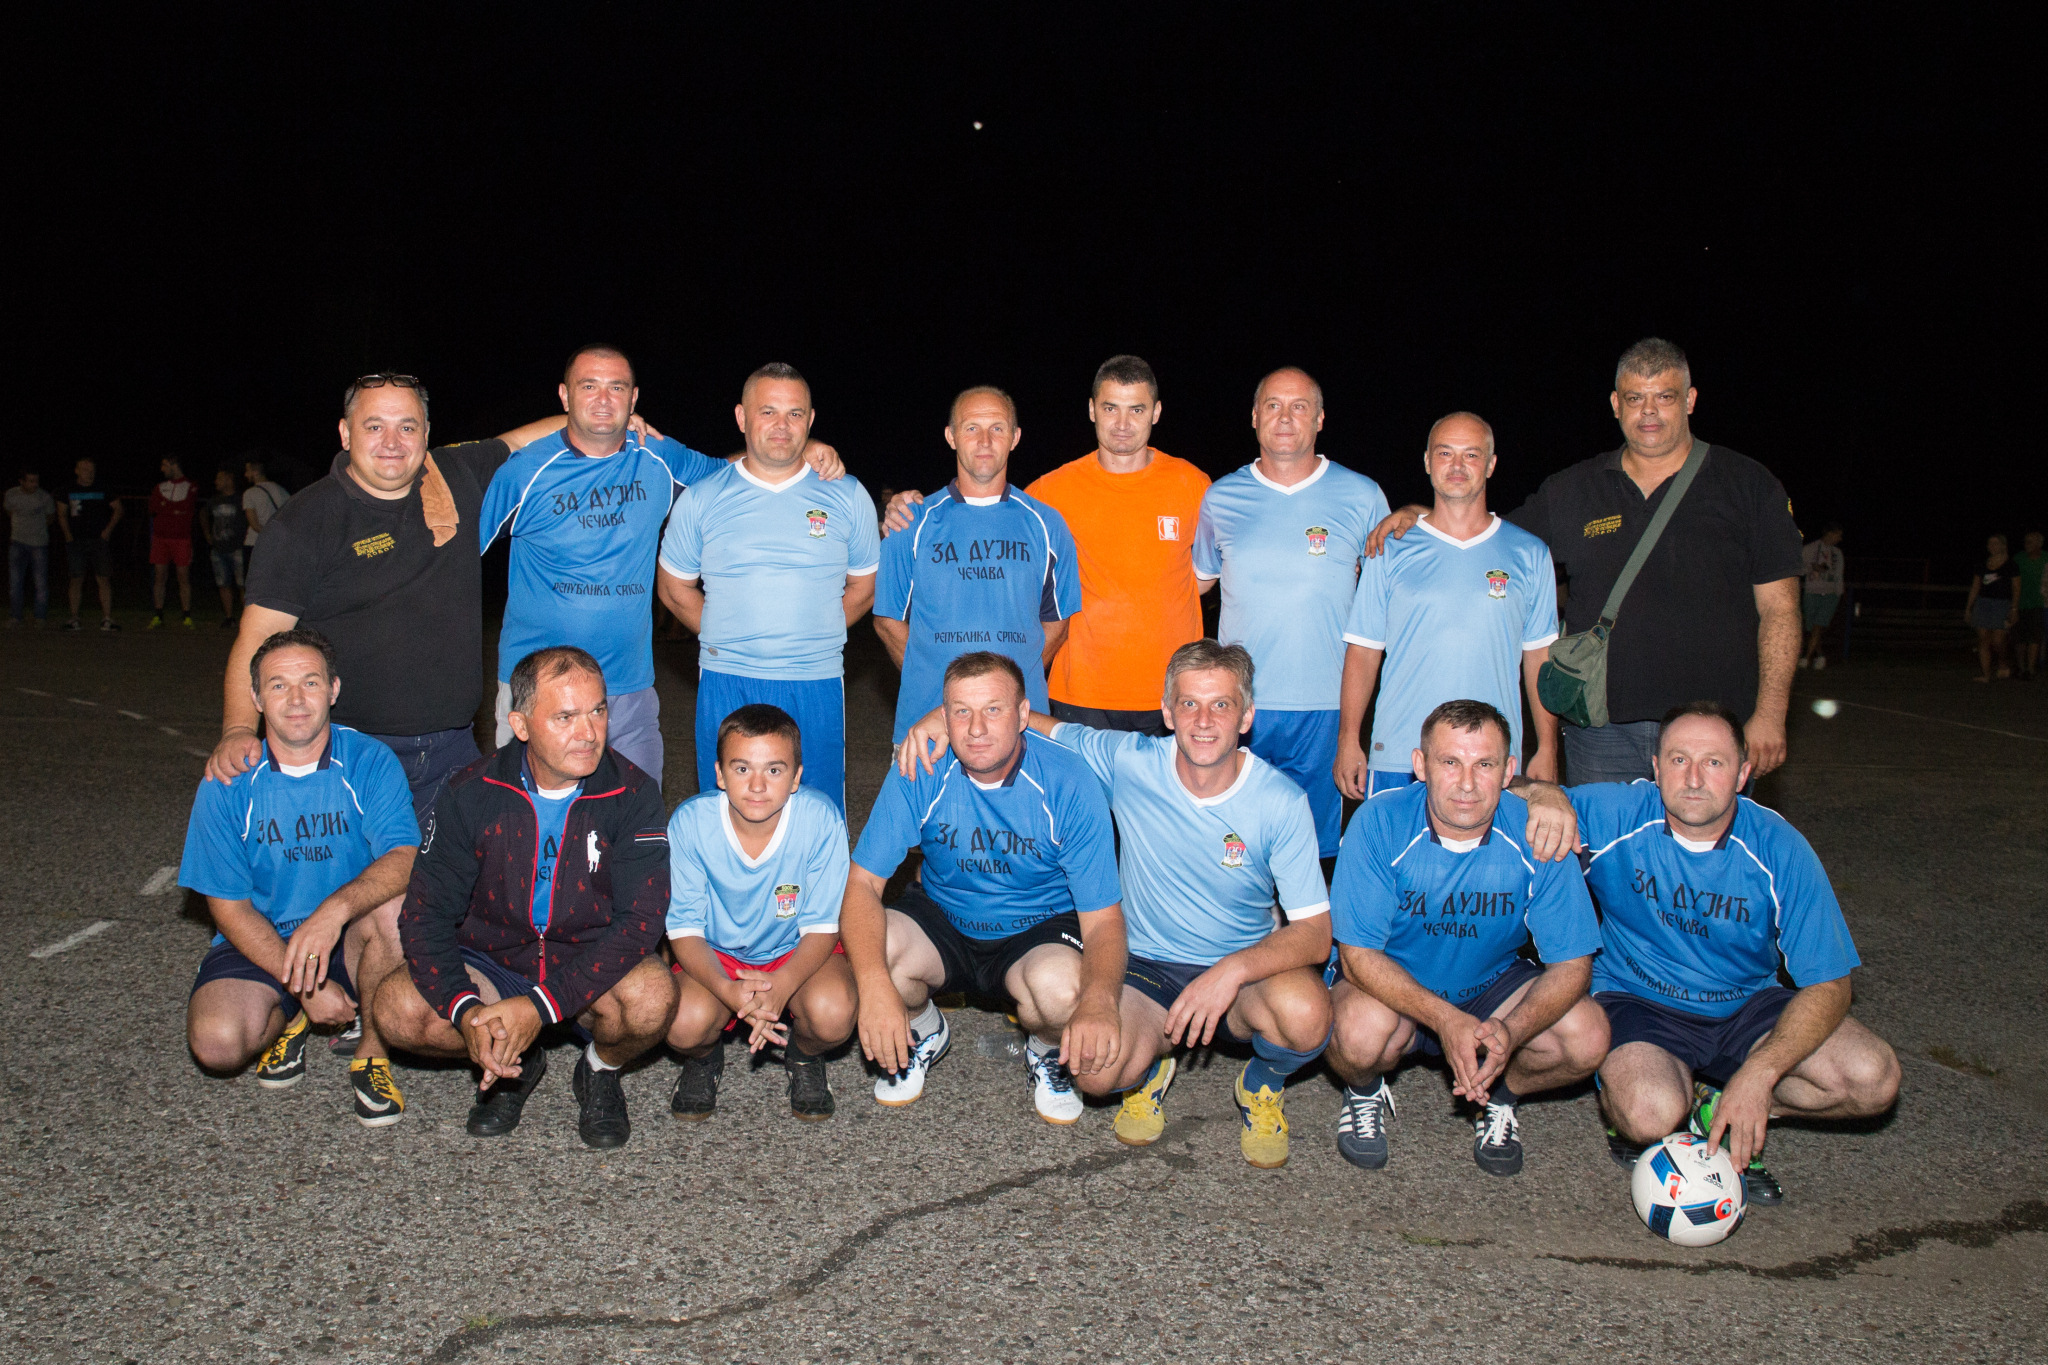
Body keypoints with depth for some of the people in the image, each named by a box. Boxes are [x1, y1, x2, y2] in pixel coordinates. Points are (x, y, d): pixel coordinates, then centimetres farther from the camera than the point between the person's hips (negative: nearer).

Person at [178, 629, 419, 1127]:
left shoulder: (370, 762, -10)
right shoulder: (227, 783, -7)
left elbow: (405, 861, -23)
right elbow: (228, 906, -6)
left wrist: (336, 909, -43)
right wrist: (306, 988, -17)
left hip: (351, 940, 0)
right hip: (261, 943, 1)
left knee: (395, 905, -33)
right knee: (217, 1042, -27)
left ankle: (371, 1053, -10)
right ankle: (288, 1021, 11)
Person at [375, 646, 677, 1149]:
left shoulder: (633, 795, -14)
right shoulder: (470, 794, -10)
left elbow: (639, 919, -20)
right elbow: (425, 913, -9)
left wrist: (542, 1004, -32)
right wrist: (465, 1009, -28)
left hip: (590, 967, -2)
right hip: (491, 963, 2)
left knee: (651, 997, -34)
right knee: (398, 1008, -25)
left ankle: (600, 1070, 4)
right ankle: (515, 1063, 7)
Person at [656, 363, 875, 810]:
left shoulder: (848, 497, 5)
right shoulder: (700, 499, 4)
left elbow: (864, 585, 13)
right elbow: (675, 587, 13)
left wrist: (814, 638, 4)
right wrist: (726, 639, 5)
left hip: (817, 686, 0)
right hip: (726, 686, 0)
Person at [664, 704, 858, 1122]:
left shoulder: (821, 820, -23)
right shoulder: (689, 823, -20)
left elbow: (822, 927, -15)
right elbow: (685, 929, -14)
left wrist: (781, 985, -35)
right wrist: (726, 989, -34)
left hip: (798, 953, 0)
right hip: (715, 955, 1)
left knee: (833, 1013, -31)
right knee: (684, 1022, -30)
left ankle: (804, 1056, 8)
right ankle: (703, 1058, 10)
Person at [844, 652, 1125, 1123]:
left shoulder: (1068, 783, -22)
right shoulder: (920, 772, -18)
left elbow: (1102, 918, -22)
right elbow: (862, 882, -18)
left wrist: (1099, 1001, -45)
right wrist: (875, 985, -37)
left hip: (1039, 931, -2)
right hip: (941, 922, 2)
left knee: (1062, 988, -35)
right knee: (869, 952, -28)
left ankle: (1047, 1051, 5)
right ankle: (922, 1032, 9)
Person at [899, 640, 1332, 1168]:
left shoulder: (1281, 801, -15)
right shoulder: (1130, 761, -12)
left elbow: (1317, 932, -17)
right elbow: (1032, 724, 2)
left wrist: (1234, 968, -35)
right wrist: (947, 712, -16)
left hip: (1249, 971, 0)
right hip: (1146, 966, 1)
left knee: (1305, 1015, -34)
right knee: (1098, 1071, -29)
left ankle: (1263, 1082, 5)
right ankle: (1153, 1059, 12)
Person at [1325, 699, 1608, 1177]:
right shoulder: (1378, 823, -23)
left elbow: (1571, 963, -14)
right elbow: (1358, 954, -21)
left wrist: (1510, 1033, -34)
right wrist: (1446, 1020, -36)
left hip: (1492, 985, 2)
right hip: (1392, 987, -2)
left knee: (1588, 1038, -23)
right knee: (1362, 1030, -35)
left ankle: (1500, 1096, 11)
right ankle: (1366, 1093, 4)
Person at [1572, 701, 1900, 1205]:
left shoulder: (1780, 850, -14)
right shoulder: (1616, 814, -17)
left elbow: (1827, 985, -13)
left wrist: (1757, 1074, -27)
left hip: (1745, 1006, 3)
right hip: (1635, 1002, -3)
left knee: (1873, 1079, -19)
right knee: (1650, 1113, -34)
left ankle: (1712, 1110, 3)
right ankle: (1623, 1106, 5)